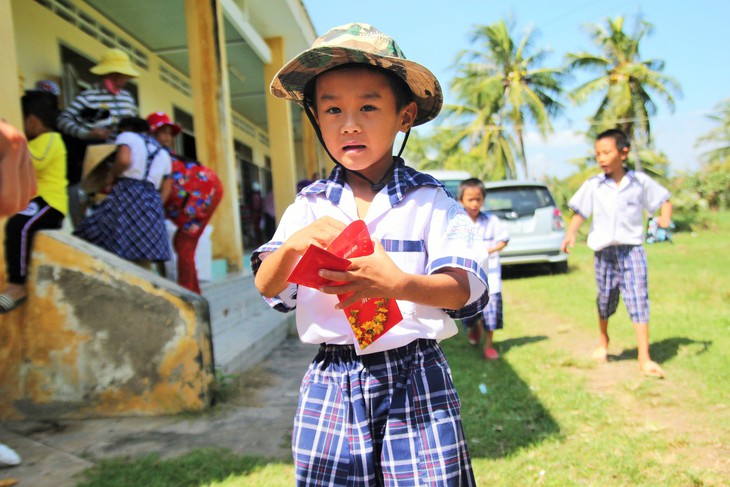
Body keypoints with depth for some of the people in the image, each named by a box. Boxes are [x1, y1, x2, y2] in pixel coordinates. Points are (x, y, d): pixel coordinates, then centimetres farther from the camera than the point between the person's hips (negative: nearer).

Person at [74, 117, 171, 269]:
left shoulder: (127, 137, 10)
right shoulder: (163, 152, 28)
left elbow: (124, 160, -13)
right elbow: (166, 188, 21)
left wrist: (112, 175, 3)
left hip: (127, 191, -6)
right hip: (152, 200, 6)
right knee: (143, 259, 3)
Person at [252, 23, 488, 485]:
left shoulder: (429, 200, -3)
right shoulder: (309, 206, 4)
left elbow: (465, 288, -11)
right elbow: (266, 288, 1)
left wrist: (398, 283, -31)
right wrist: (295, 243, -21)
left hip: (415, 380, -1)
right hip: (332, 384, 2)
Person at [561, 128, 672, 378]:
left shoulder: (641, 181, 0)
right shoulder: (593, 186, -1)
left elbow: (664, 199, 12)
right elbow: (579, 213, 0)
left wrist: (665, 218, -8)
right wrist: (571, 234, -17)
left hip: (632, 250, -1)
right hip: (604, 252, 1)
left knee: (638, 301, -8)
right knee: (605, 301, 14)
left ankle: (645, 359, -3)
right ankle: (603, 340, 42)